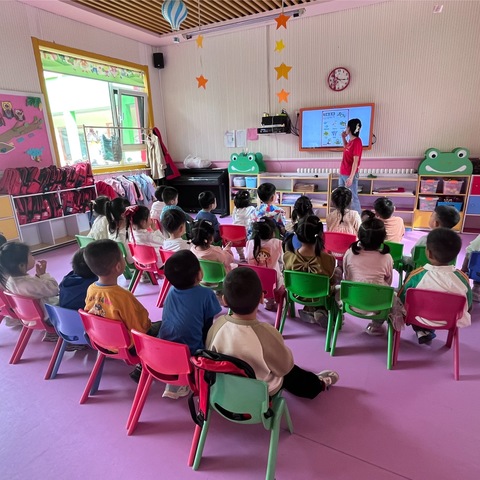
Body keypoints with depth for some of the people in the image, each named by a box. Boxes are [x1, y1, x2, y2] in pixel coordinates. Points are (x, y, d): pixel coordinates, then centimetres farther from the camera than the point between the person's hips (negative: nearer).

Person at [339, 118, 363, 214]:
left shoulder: (357, 142, -18)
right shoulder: (350, 140, 8)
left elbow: (355, 161, -21)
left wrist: (351, 177, -25)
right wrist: (343, 138, 17)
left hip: (350, 175, -9)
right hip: (343, 174, 9)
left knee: (353, 198, -3)